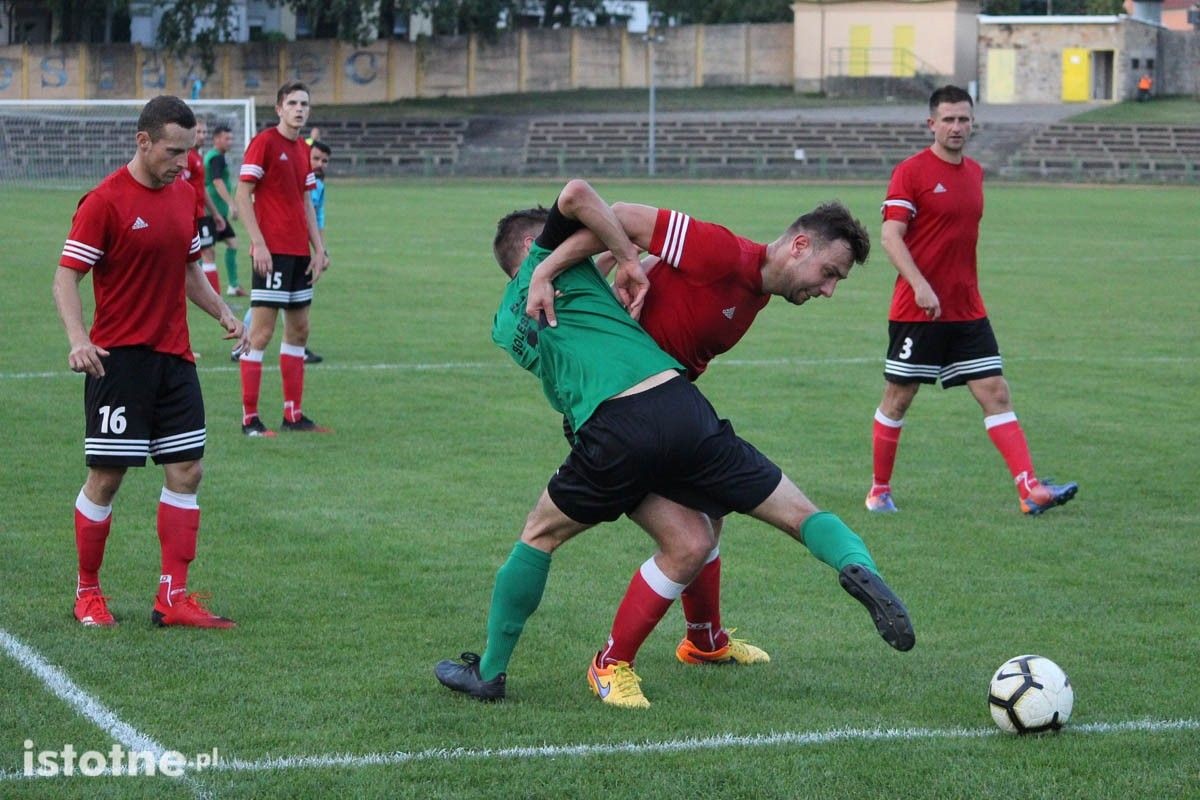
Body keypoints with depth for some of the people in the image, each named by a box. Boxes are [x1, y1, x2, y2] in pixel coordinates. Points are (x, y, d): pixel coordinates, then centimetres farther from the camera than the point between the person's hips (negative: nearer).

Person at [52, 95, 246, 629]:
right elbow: (66, 276, -12)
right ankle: (87, 593, 15)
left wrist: (222, 313, 8)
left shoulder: (184, 195, 10)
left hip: (173, 358, 7)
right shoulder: (105, 202, -12)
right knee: (106, 477, -1)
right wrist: (78, 339, -26)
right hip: (118, 359, -7)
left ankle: (173, 597, 6)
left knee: (186, 470, 2)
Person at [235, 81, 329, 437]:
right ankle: (249, 419, -4)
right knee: (261, 332, -7)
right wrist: (258, 243, -18)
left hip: (299, 253, 8)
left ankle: (293, 414, 17)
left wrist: (319, 248, 12)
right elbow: (242, 196, -11)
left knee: (298, 330, 11)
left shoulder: (302, 150, 15)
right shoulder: (264, 143, -8)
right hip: (272, 252, -8)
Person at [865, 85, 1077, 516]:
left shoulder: (974, 172, 12)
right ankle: (879, 490, 19)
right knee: (897, 399, 5)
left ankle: (1030, 488, -10)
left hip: (967, 311, 6)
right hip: (917, 311, -6)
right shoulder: (911, 171, -9)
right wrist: (920, 286, -27)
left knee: (995, 393, -3)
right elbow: (891, 237, -16)